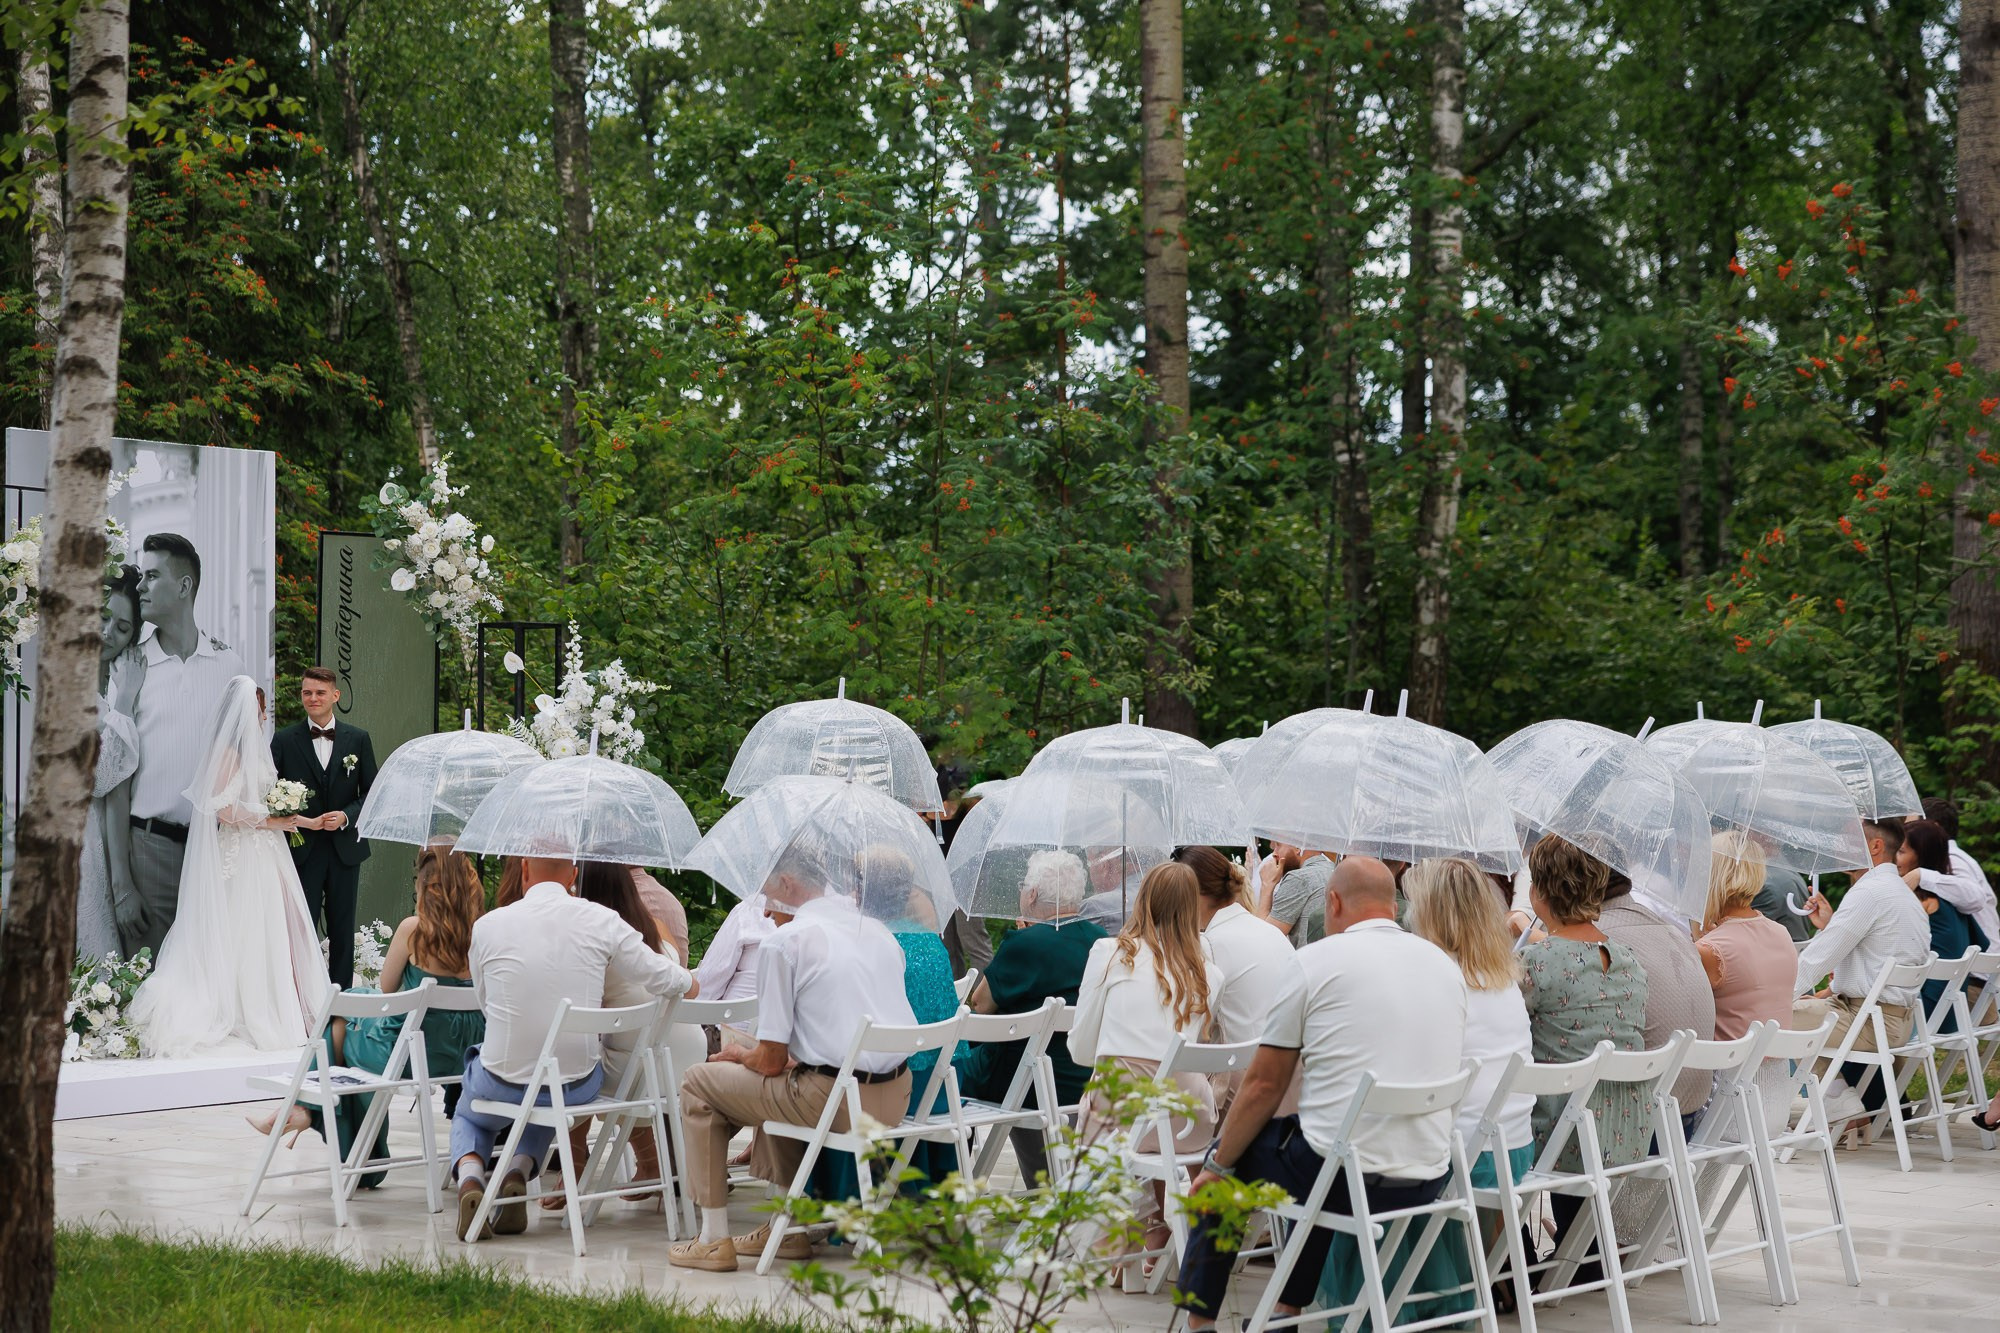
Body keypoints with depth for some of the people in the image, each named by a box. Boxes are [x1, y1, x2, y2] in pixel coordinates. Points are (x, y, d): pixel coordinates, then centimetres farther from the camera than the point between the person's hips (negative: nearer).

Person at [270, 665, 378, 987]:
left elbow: (372, 792, 4)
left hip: (345, 847, 2)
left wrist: (346, 816, -13)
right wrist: (300, 820, -18)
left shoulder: (358, 739, 5)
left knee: (342, 929, 8)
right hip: (302, 849, -1)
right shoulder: (284, 740, 1)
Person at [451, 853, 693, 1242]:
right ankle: (518, 1171, 8)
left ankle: (470, 1178, 2)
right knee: (547, 1106, 38)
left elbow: (485, 1002, 8)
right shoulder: (602, 921, -9)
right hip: (578, 1085, 1)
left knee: (468, 1115, 34)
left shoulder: (487, 925, -7)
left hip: (504, 1081, -1)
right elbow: (667, 980, -3)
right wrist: (688, 979, 21)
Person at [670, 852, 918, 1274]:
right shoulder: (879, 930, 13)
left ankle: (714, 1239, 12)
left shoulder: (784, 941, -8)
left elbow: (771, 1061, -6)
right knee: (781, 1083, 34)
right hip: (895, 1098, 8)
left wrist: (740, 1056, 15)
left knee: (699, 1084, 11)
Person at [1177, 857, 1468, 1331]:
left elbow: (1265, 1083, -2)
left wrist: (1217, 1166, 10)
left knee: (1227, 1156, 21)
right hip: (1428, 1181, 6)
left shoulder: (1316, 960, -5)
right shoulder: (1446, 966, 11)